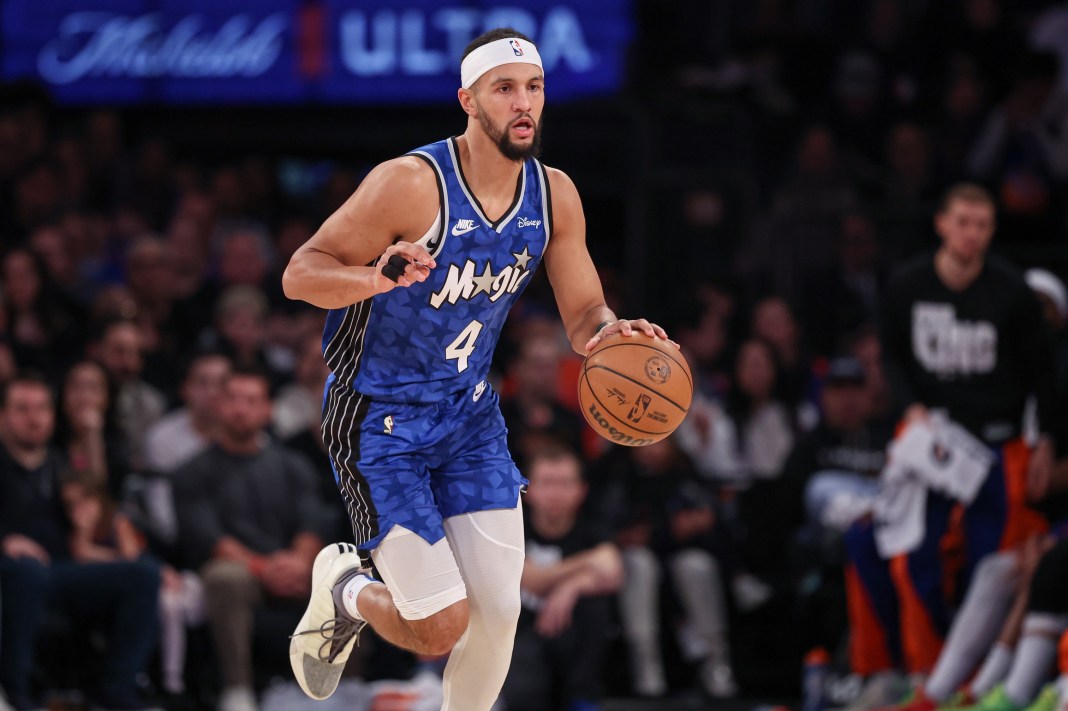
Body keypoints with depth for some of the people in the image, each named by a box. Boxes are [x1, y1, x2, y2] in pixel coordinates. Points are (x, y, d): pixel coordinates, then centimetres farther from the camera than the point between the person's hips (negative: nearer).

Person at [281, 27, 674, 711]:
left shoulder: (555, 195, -4)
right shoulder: (412, 183, -23)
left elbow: (585, 315, 4)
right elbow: (300, 274, -19)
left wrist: (610, 331, -20)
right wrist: (380, 277, -39)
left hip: (470, 414, 6)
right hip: (380, 423, -6)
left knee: (498, 614, -3)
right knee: (441, 625, -12)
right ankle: (343, 590, 23)